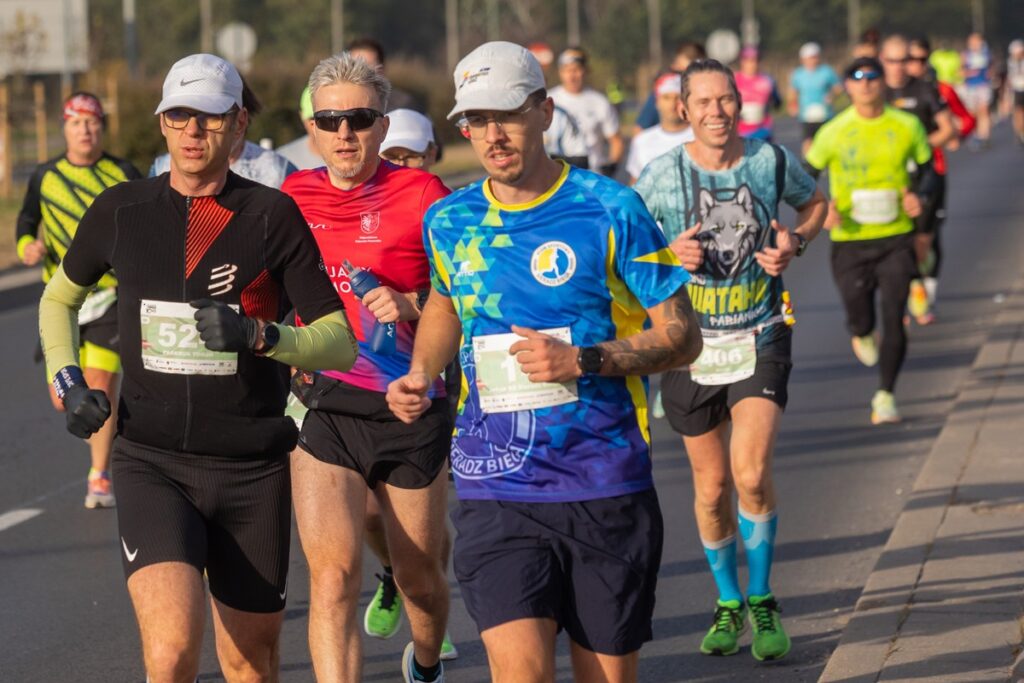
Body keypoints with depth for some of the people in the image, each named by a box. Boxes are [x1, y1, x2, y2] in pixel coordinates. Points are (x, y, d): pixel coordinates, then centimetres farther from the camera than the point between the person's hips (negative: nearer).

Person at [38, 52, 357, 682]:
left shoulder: (272, 216, -3)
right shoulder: (122, 211, 4)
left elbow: (341, 344, -4)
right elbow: (59, 299, 23)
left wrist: (260, 335, -22)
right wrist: (68, 381, 7)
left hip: (253, 470, 0)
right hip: (152, 463, 0)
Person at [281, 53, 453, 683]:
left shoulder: (421, 194, -5)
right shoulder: (293, 198, 5)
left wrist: (412, 306, -20)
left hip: (411, 410, -1)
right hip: (323, 405, 1)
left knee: (421, 577, 14)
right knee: (333, 577, -16)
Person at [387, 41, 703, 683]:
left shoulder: (609, 209, -5)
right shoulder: (450, 221, 6)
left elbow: (682, 336, -4)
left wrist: (582, 361, -18)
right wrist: (421, 375, 10)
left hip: (607, 488, -1)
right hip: (495, 492, 2)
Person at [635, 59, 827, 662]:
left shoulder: (773, 161, -4)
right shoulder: (662, 176, -6)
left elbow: (816, 203, 16)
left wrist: (796, 244, -4)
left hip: (761, 340, -1)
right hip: (693, 342, 1)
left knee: (752, 472, -17)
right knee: (712, 487, 9)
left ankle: (762, 602, 2)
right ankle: (728, 602, 30)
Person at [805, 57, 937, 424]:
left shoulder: (907, 127, -2)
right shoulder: (834, 132, -6)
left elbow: (927, 169, 11)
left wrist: (920, 195, -10)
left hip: (896, 238, 0)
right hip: (850, 239, 0)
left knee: (893, 316, -9)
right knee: (859, 320, 6)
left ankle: (885, 395, 4)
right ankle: (863, 334, 46)